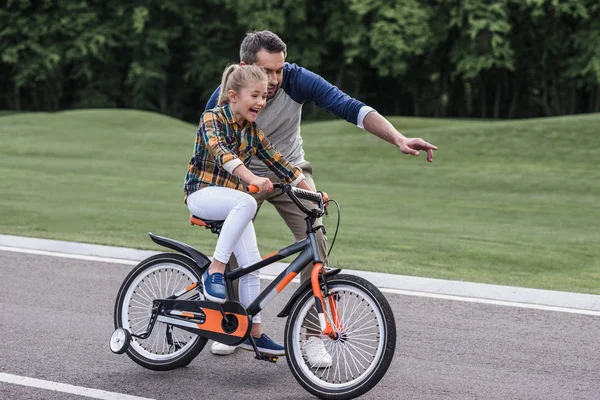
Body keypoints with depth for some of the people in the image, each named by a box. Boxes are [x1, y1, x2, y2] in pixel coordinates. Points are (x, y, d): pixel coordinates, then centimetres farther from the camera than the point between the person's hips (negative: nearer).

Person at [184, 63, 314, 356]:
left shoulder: (253, 133, 7)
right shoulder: (212, 118, -12)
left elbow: (279, 164, 10)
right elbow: (220, 153, -30)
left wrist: (312, 193, 2)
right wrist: (253, 179, -46)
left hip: (232, 202, 6)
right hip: (202, 194, -6)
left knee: (251, 264, -5)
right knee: (247, 203, -37)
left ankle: (253, 332, 4)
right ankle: (214, 270, -31)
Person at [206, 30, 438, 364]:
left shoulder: (297, 80, -26)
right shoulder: (225, 97, -24)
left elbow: (352, 108, -33)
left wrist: (399, 139, -45)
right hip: (243, 176, 0)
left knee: (315, 243, -16)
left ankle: (313, 337, -6)